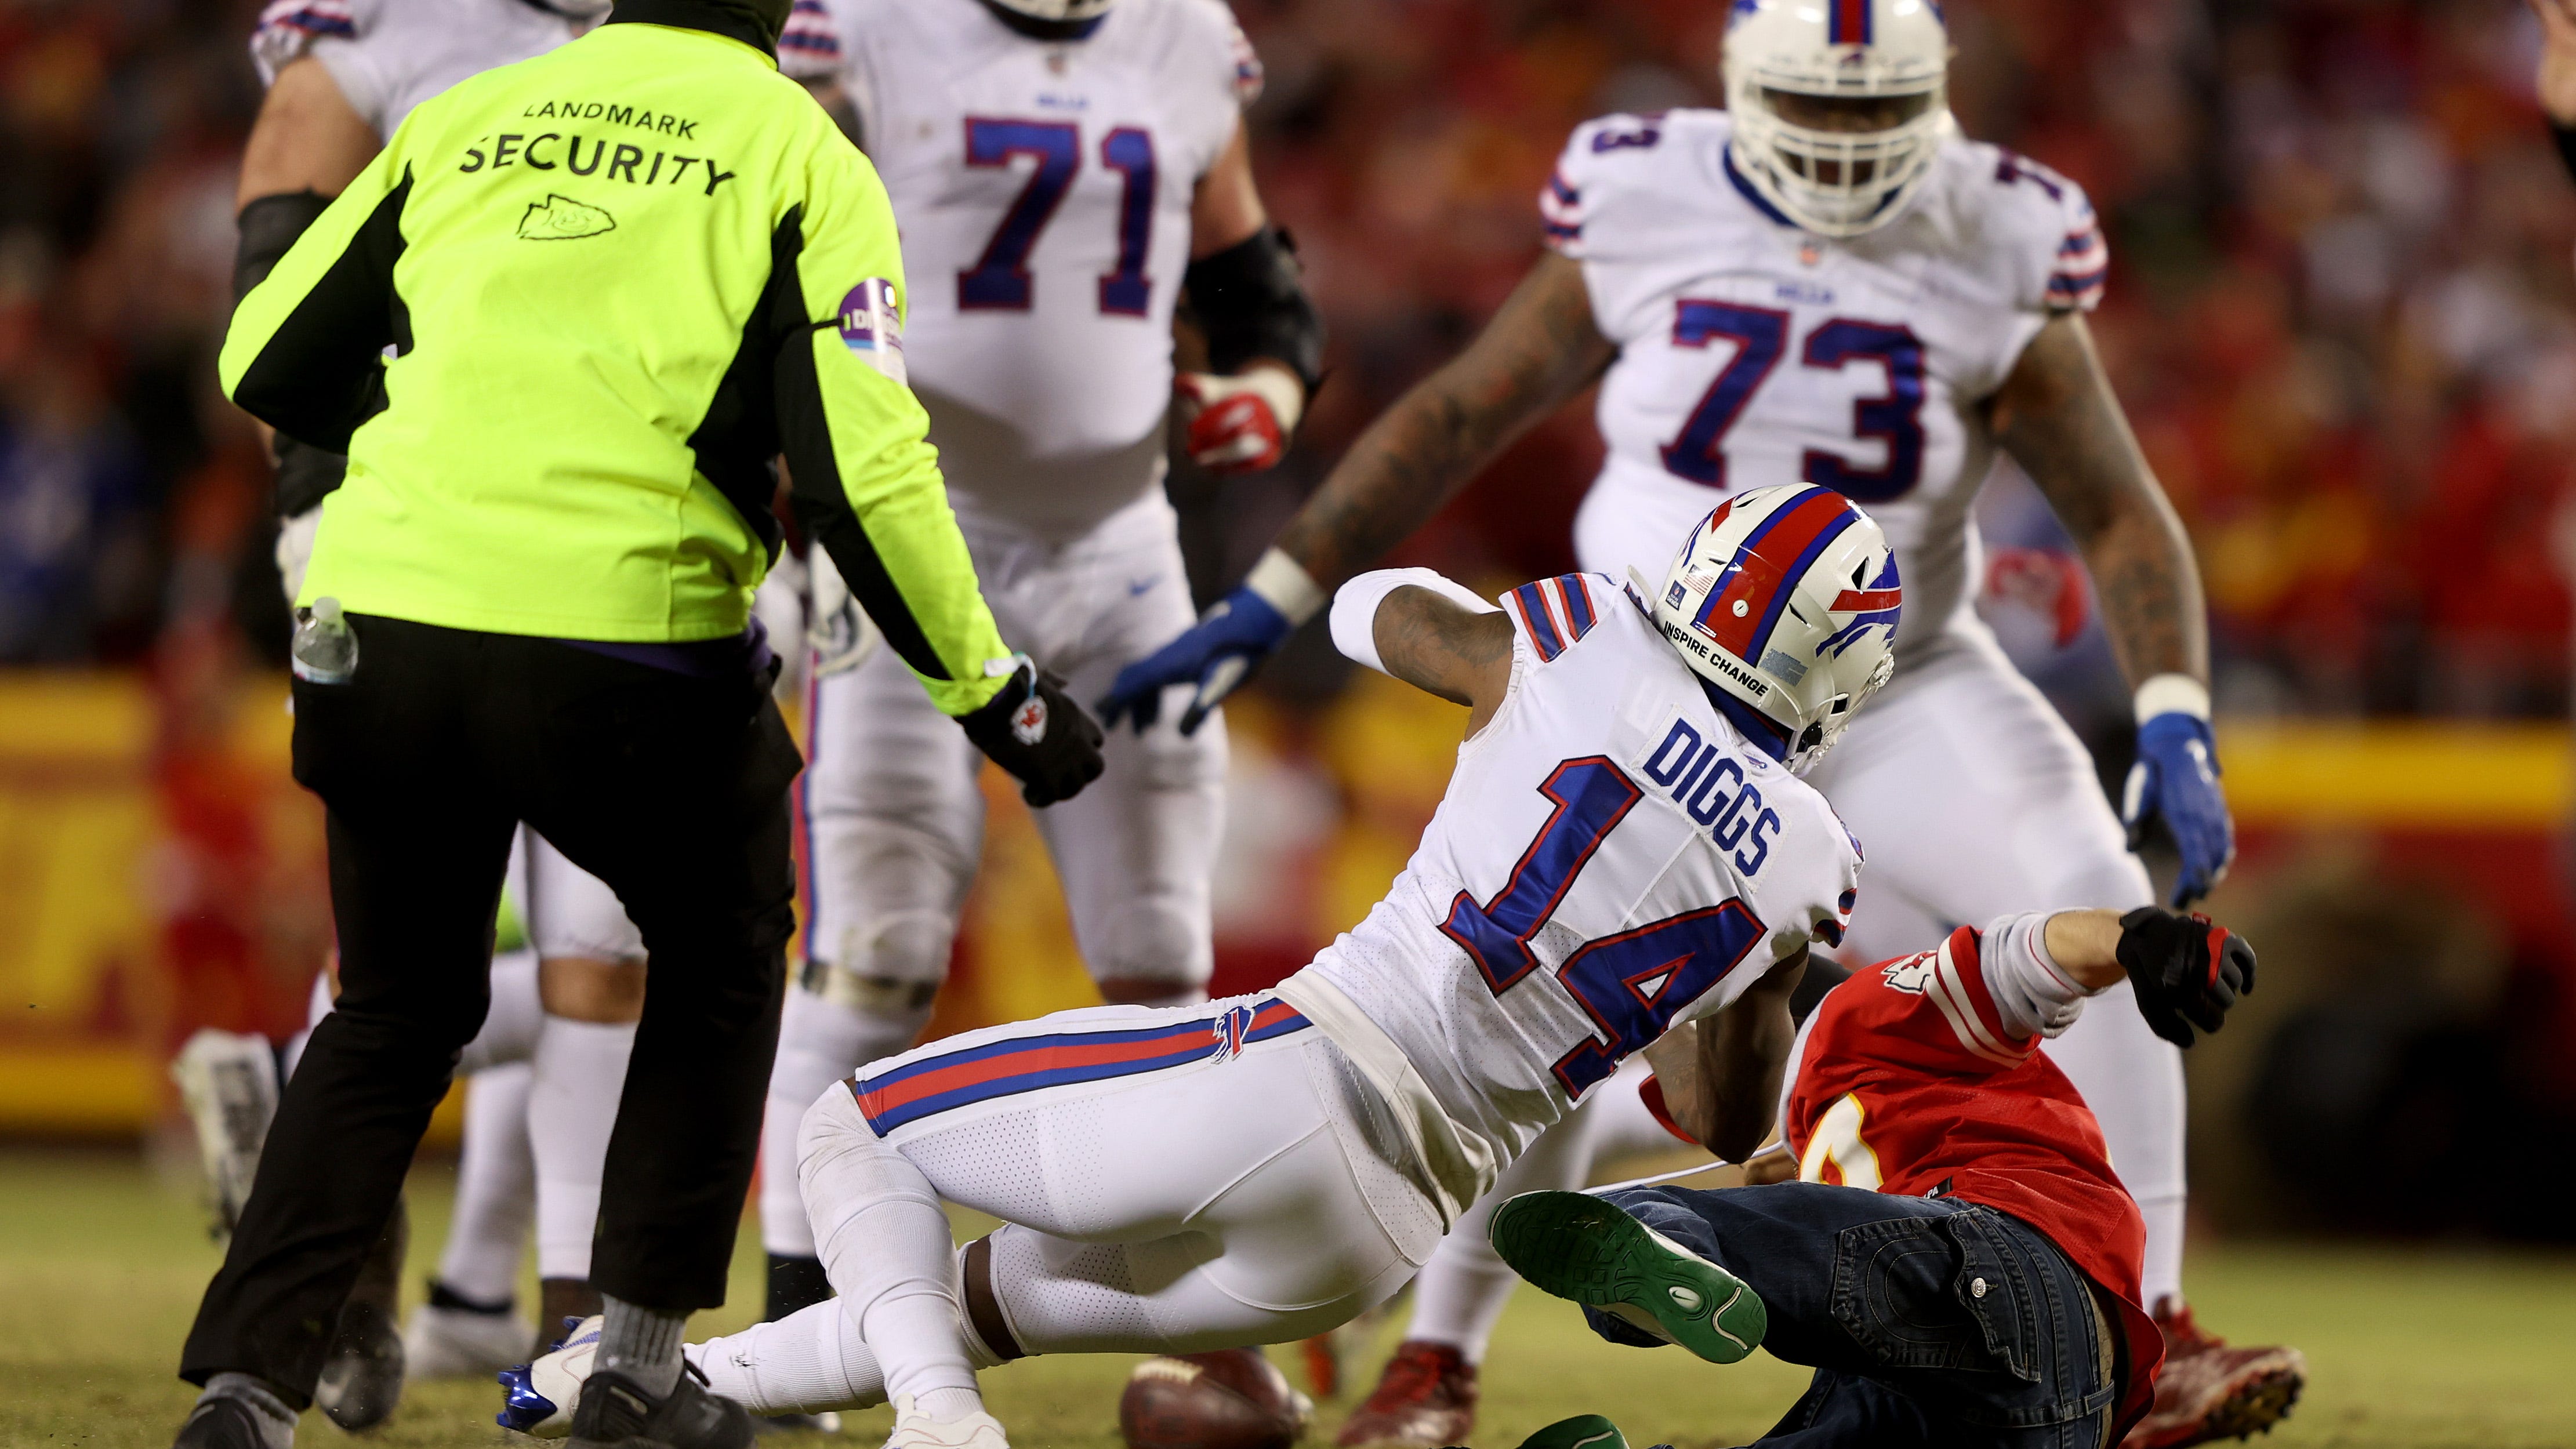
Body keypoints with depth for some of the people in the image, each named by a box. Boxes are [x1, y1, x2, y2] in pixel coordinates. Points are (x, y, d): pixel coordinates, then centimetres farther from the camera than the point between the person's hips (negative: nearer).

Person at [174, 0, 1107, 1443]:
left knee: (398, 1013, 23)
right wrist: (993, 691, 2)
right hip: (622, 648, -3)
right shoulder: (797, 159, 2)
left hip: (384, 626, 3)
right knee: (720, 958, 26)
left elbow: (269, 363, 17)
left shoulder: (462, 123, 13)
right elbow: (862, 468, -7)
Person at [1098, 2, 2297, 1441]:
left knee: (2090, 910, -22)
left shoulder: (1997, 261, -10)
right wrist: (1269, 602, 1)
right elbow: (1461, 414, 2)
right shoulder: (1649, 218, -9)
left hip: (1894, 692, 0)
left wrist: (2177, 727, -21)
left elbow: (2122, 514, -6)